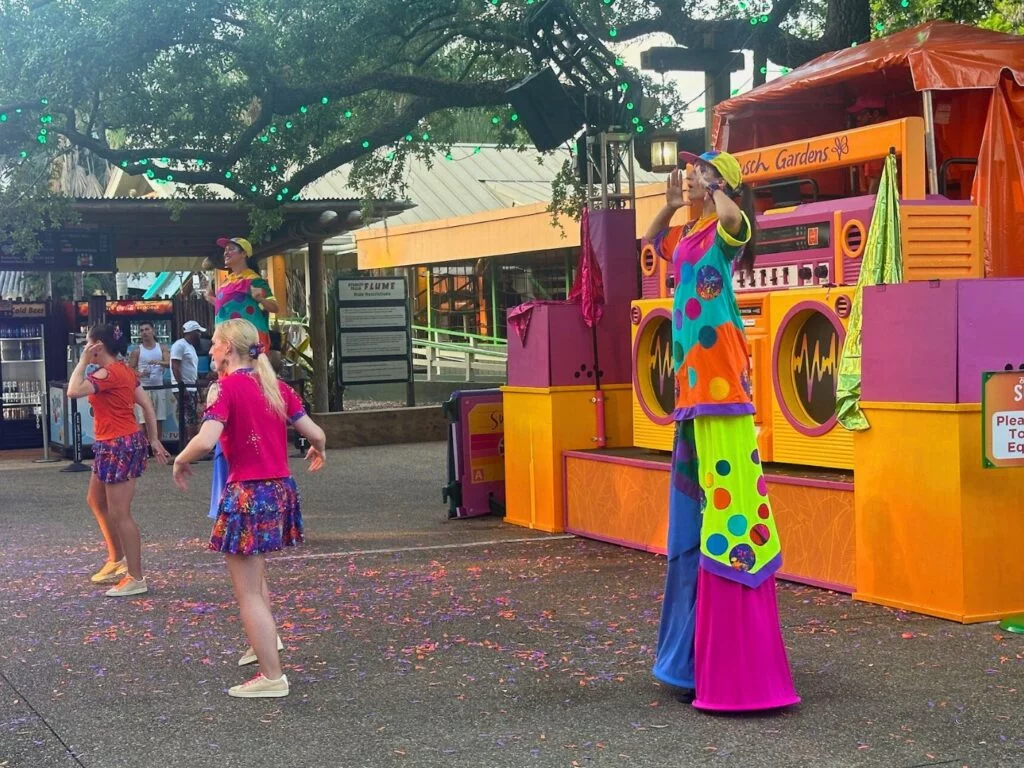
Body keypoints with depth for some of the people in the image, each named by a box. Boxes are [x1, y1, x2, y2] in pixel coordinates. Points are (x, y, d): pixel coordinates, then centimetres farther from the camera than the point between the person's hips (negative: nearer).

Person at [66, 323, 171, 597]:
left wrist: (83, 361, -16)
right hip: (110, 446, 11)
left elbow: (73, 391, -29)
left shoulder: (107, 373, -18)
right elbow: (147, 405, 12)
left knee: (119, 514, -6)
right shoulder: (125, 371, 11)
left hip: (118, 446, -11)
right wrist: (154, 440, 14)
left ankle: (136, 579, -1)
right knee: (95, 501, 24)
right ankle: (117, 559, 35)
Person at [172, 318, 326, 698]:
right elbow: (316, 434, 7)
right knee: (253, 572, 31)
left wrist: (180, 461, -5)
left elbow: (206, 440, -25)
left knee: (247, 592, 2)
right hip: (280, 489, 8)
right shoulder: (276, 386, 7)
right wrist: (318, 451, 29)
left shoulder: (226, 386, -12)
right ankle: (266, 639, 45)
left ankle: (272, 677, 3)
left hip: (247, 494, -8)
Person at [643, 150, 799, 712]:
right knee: (690, 523, 14)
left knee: (726, 514, -11)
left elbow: (731, 216, -30)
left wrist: (717, 191, -9)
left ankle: (734, 670, -10)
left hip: (723, 392, -10)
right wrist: (671, 202, 22)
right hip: (692, 395, 10)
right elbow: (652, 239, 40)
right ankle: (696, 662, 25)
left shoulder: (727, 229, -5)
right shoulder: (686, 238, 19)